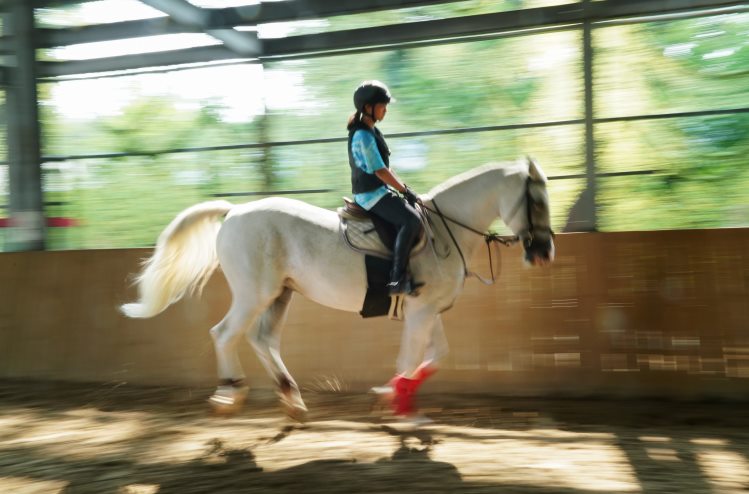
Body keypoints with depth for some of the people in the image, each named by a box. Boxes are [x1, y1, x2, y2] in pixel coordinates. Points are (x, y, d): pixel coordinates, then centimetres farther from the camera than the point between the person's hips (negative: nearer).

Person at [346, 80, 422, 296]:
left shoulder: (371, 131, 15)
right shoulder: (363, 135, -17)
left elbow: (384, 167, 19)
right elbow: (380, 171, -19)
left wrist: (403, 188, 12)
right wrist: (405, 190, -11)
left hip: (377, 191, 11)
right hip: (370, 195, -11)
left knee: (411, 208, 17)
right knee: (411, 220, -25)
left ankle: (401, 273, 19)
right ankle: (397, 279, -27)